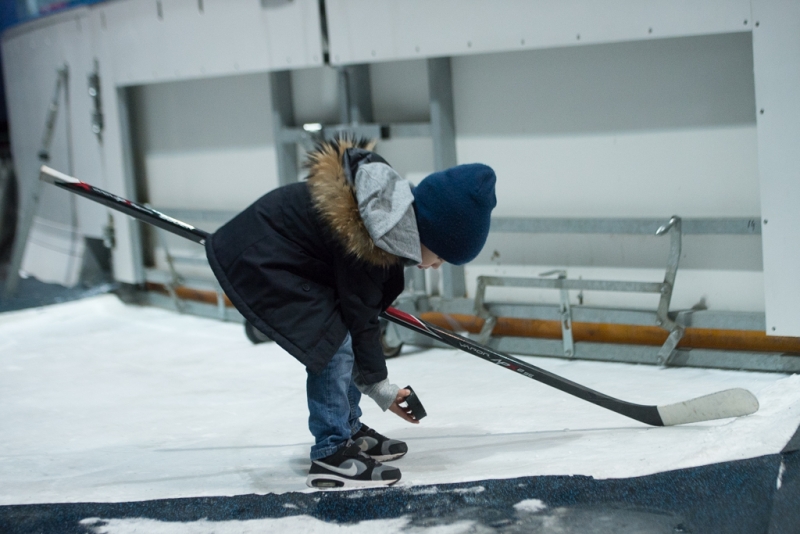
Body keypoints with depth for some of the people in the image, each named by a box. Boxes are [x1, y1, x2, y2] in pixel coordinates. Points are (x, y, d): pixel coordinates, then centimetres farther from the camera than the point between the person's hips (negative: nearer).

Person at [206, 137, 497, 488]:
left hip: (287, 256, 10)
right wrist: (378, 387, -10)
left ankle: (349, 430, 26)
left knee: (344, 339, 12)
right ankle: (331, 454, -8)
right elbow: (360, 321, -20)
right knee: (334, 343, -17)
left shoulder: (399, 207, -5)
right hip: (261, 261, -10)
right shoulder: (360, 247, -30)